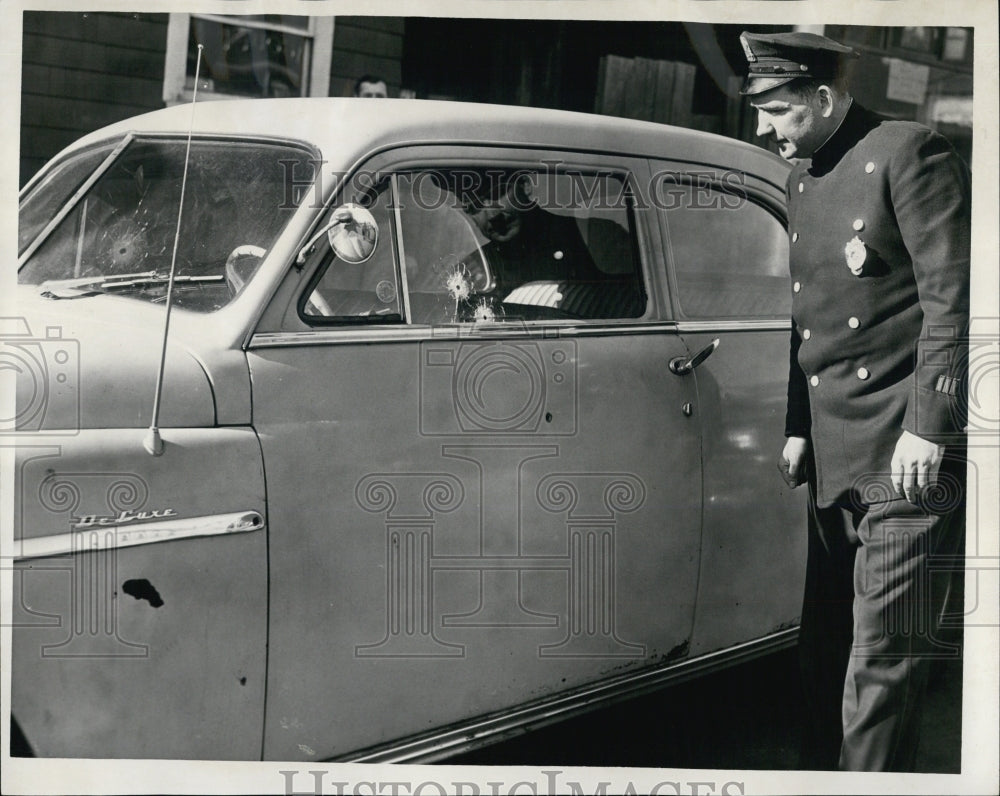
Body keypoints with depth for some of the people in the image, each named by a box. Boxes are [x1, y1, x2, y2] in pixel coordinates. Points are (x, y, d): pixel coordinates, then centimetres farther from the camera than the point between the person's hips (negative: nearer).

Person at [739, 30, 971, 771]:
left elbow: (952, 297, -13)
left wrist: (928, 427, -17)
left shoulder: (908, 153, -8)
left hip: (908, 456, -8)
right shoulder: (804, 176, 16)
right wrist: (798, 426, 18)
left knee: (883, 660, -5)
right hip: (834, 454, 8)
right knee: (824, 646, 14)